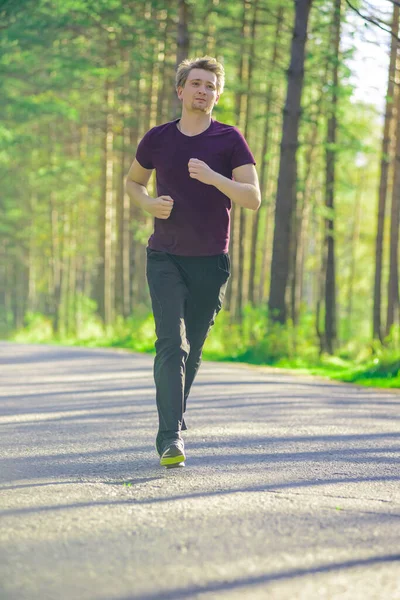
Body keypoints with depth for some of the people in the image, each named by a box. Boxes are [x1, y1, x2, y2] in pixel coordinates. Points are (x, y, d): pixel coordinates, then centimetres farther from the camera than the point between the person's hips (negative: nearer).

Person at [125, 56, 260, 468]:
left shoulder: (229, 141, -1)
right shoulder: (157, 139, 4)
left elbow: (252, 198, -9)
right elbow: (132, 181, 21)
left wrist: (212, 176, -25)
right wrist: (149, 204, -2)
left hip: (211, 262, 0)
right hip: (165, 258, 0)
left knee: (192, 350, 10)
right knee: (171, 344, -15)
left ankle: (174, 418, 31)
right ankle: (170, 437, -19)